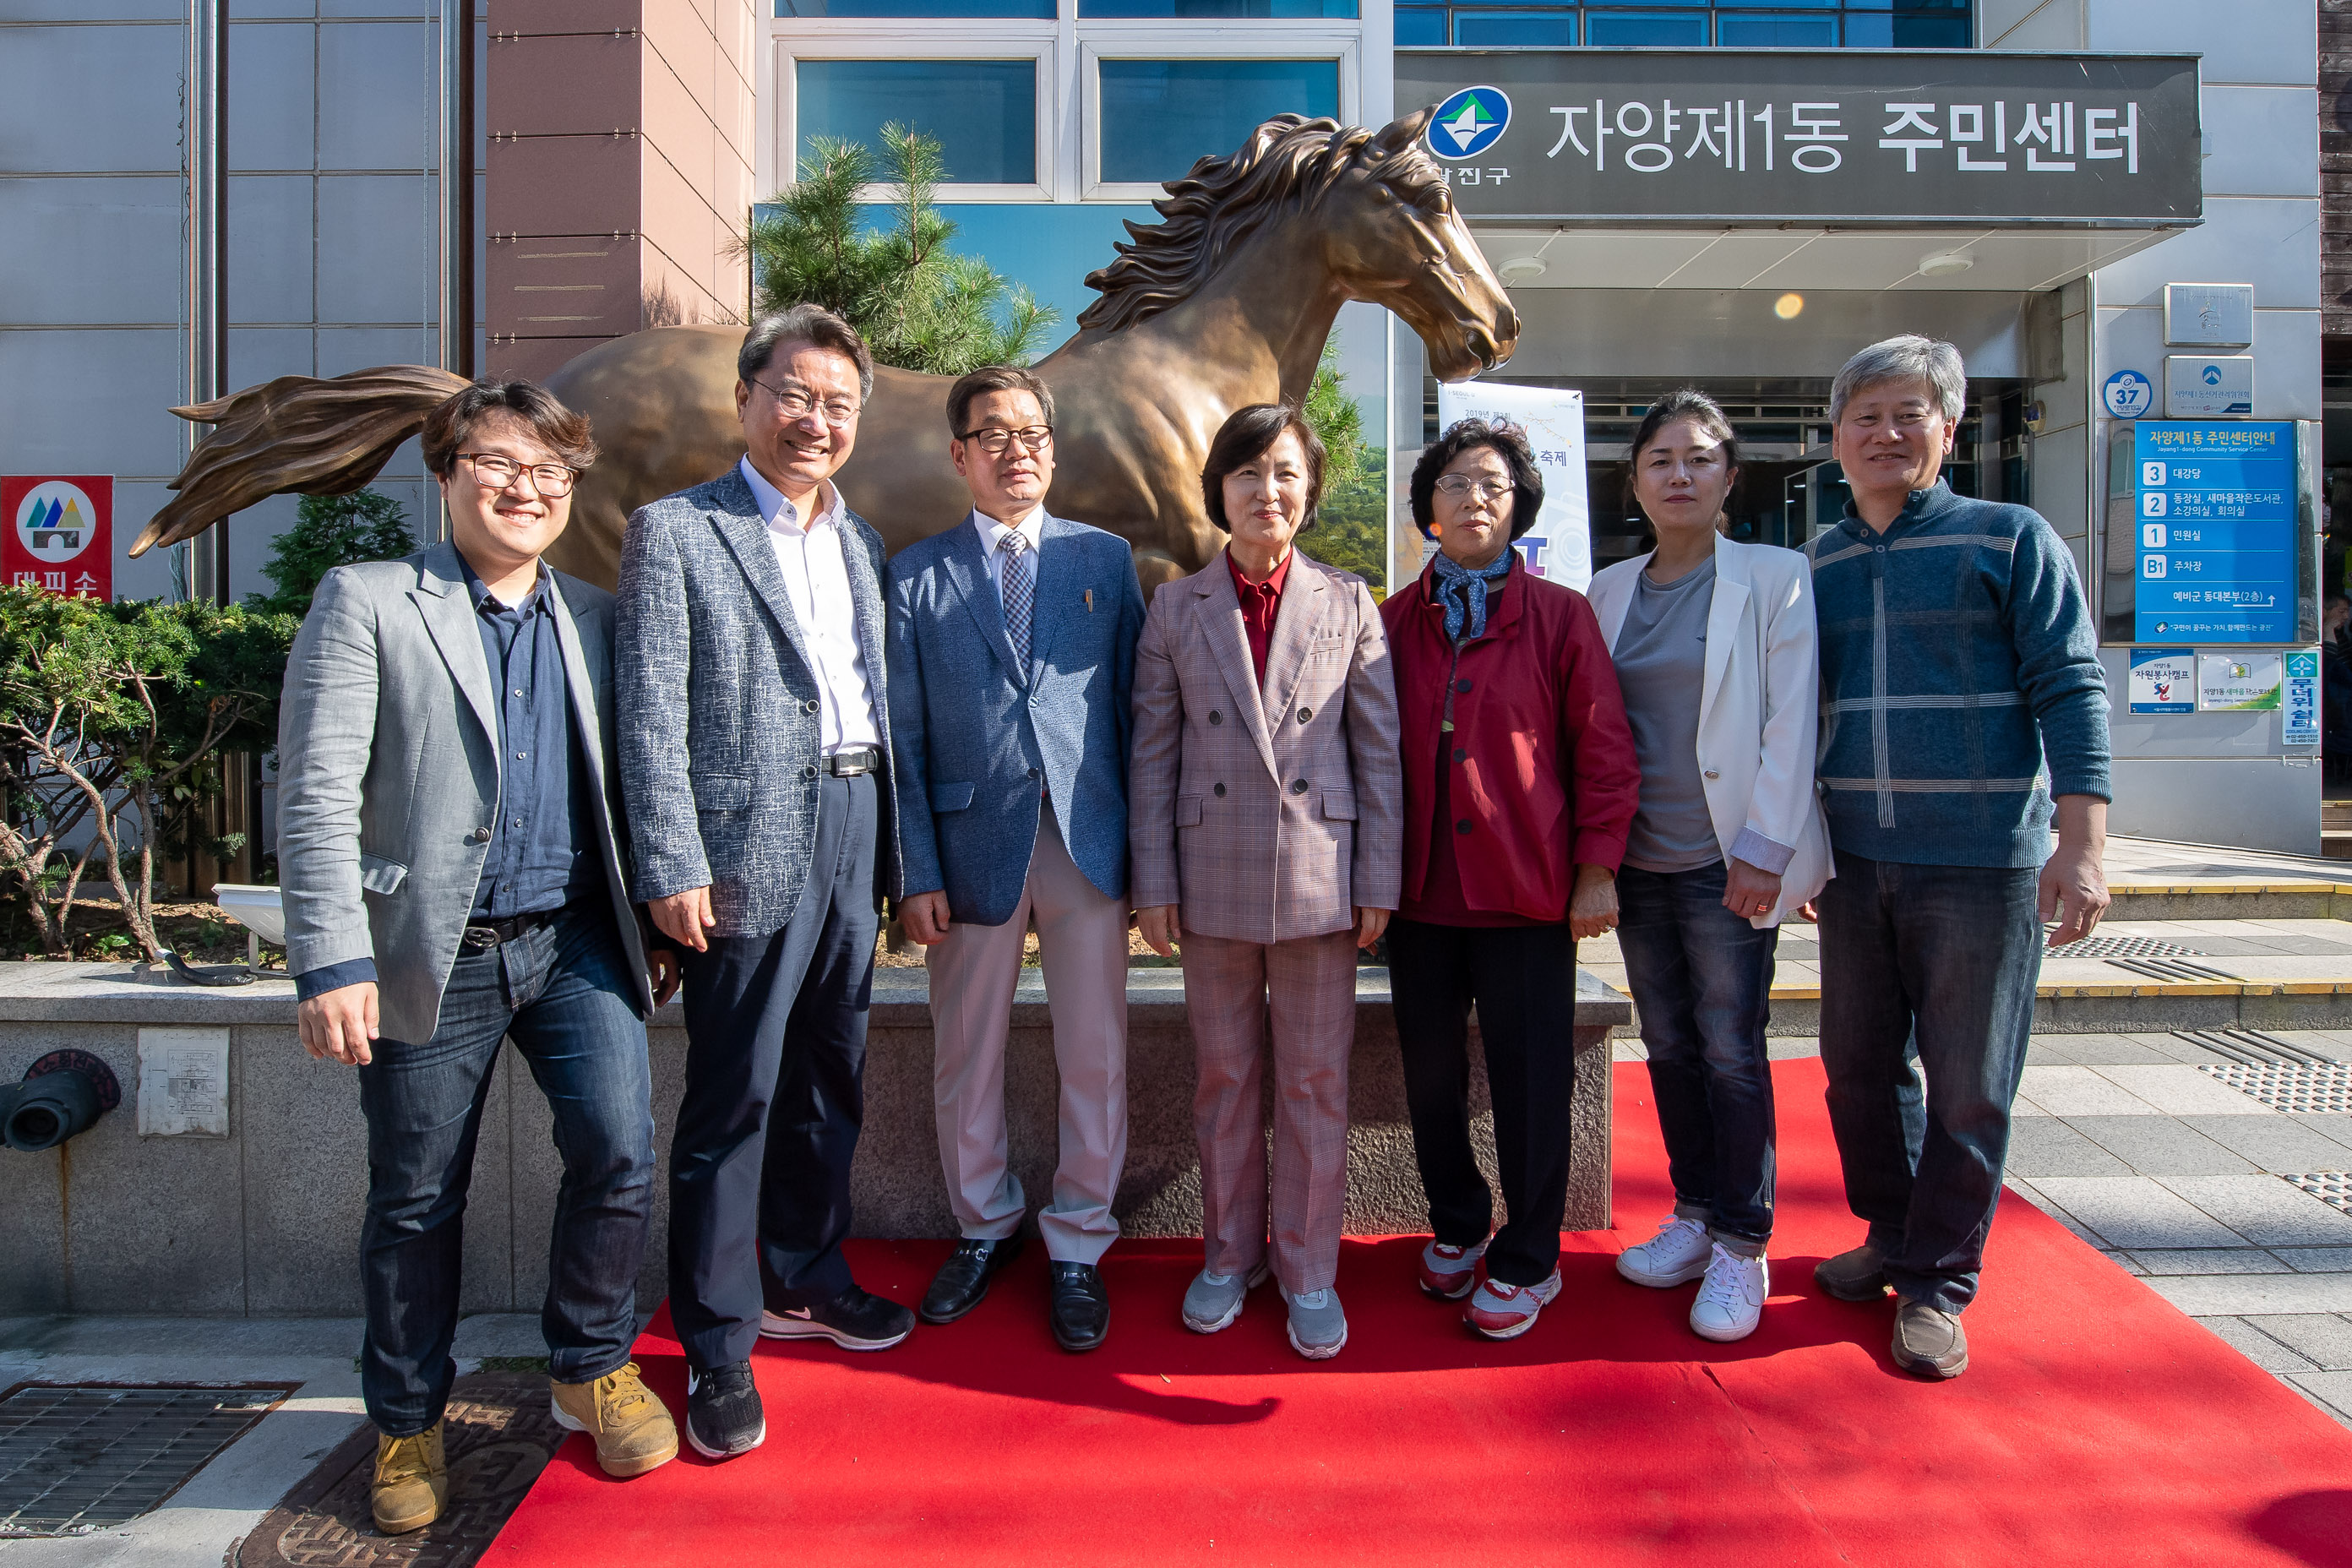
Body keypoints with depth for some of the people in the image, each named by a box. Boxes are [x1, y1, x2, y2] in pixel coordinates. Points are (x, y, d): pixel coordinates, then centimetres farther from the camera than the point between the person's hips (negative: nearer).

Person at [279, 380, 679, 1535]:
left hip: (575, 941, 3)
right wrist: (332, 961, -15)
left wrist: (654, 921, 12)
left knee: (619, 1147, -9)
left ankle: (591, 1366, 17)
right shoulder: (365, 603, -1)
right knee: (416, 1201, 9)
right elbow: (316, 794, -8)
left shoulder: (592, 619, 12)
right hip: (435, 954, -2)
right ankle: (407, 1422, 32)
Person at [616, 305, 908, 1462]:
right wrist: (673, 867, -14)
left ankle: (802, 1278, 34)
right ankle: (717, 1346, 15)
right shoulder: (674, 532, -3)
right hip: (749, 845, -6)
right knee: (732, 1098, 1)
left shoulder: (861, 542, 15)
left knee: (830, 1079, 16)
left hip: (852, 833, 6)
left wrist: (895, 847, 10)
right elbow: (651, 717, -8)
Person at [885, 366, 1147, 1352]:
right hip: (972, 845, 0)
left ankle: (1077, 1249, 25)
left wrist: (1145, 842, 0)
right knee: (965, 1056, 12)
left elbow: (1133, 705, 6)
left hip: (1089, 842, 1)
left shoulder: (1105, 558, 8)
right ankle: (985, 1228, 35)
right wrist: (916, 871, -5)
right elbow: (902, 736, 2)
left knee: (1095, 1056, 6)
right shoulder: (916, 576, 5)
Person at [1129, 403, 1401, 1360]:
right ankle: (1229, 1255, 29)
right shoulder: (1176, 608, 4)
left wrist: (1379, 881, -2)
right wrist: (1154, 883, -1)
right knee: (1225, 1076, 11)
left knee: (1316, 1081, 7)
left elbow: (1379, 749, 2)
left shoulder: (1348, 604, 4)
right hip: (1213, 876, 1)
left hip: (1319, 875, 0)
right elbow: (1153, 752, 3)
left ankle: (1308, 1270, 23)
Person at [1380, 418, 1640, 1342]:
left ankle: (1526, 1262, 22)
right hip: (1421, 888, 3)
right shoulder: (1394, 623, 7)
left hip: (1526, 890, -3)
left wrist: (1597, 869, -5)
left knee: (1530, 1080, 4)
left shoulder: (1560, 615, 0)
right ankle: (1456, 1228, 34)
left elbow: (1604, 747, -1)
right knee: (1430, 1074, 13)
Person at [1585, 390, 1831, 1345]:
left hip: (1726, 861, -4)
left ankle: (1741, 1247, 14)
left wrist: (1764, 851, -14)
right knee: (1669, 1047, 12)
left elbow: (1791, 725, -7)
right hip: (1637, 861, 5)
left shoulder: (1774, 579, -2)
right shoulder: (1609, 592, 10)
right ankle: (1695, 1218, 27)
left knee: (1731, 1050, 0)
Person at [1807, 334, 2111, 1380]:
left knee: (1967, 1085, 4)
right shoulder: (1818, 566, 12)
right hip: (1854, 860, 4)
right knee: (1860, 1067, 12)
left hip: (1982, 861, -4)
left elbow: (2070, 688, -5)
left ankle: (1938, 1282, 18)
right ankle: (1890, 1236, 32)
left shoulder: (2010, 539, 0)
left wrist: (2082, 839, -13)